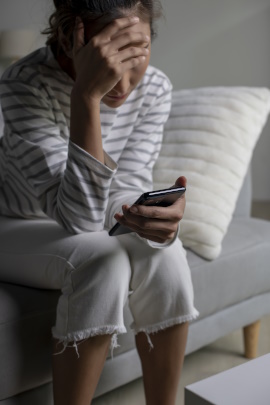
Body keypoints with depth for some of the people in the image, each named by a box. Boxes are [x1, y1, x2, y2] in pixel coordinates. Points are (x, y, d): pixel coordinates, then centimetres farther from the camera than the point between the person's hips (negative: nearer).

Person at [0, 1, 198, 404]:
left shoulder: (155, 87, -14)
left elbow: (125, 190, -16)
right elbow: (78, 216, -34)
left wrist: (158, 214, -40)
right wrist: (86, 95, -44)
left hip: (92, 231, 4)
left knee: (164, 255, -24)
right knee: (102, 261, -32)